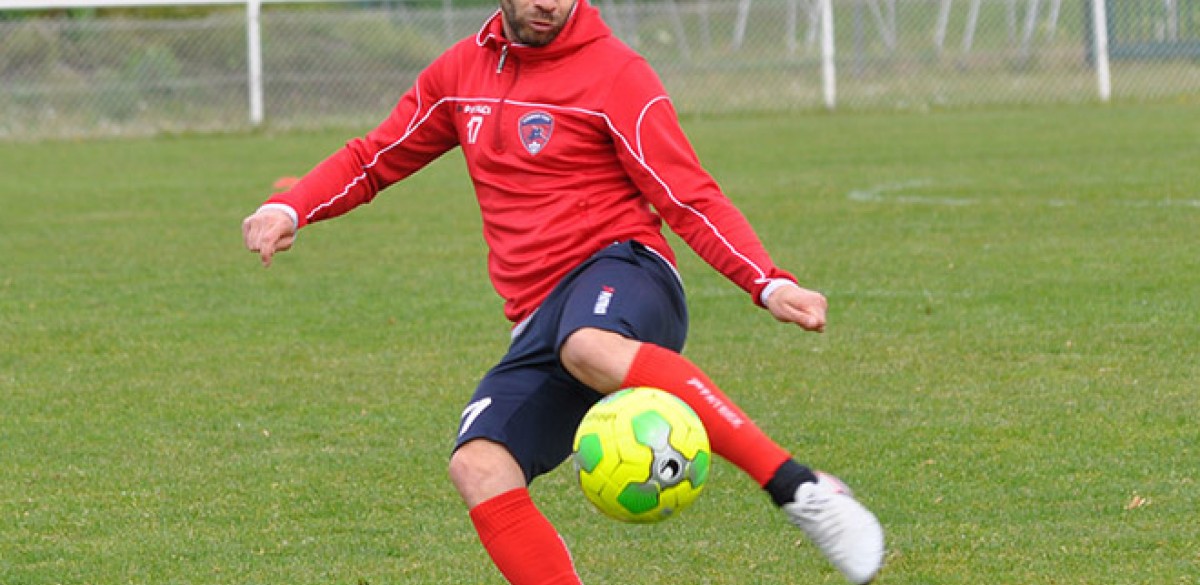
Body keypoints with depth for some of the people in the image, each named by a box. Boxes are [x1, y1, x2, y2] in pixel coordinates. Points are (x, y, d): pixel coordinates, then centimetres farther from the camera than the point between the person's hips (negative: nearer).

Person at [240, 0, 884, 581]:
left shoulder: (614, 73, -2)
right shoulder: (462, 71, 16)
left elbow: (690, 199, -7)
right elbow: (373, 159, 25)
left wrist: (768, 283, -23)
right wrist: (289, 209, 6)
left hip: (621, 273, -6)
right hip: (539, 323, 6)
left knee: (589, 348, -41)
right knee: (478, 468, -19)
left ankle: (798, 488, -41)